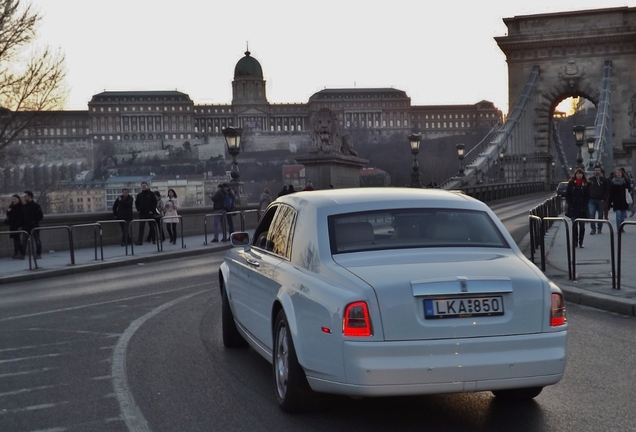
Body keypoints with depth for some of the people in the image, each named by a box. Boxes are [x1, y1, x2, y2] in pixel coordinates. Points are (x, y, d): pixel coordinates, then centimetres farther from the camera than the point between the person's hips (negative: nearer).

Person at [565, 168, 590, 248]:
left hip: (582, 208, 0)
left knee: (582, 226, 2)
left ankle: (581, 242, 8)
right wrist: (570, 204, -4)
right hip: (573, 208, 0)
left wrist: (585, 205, -6)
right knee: (574, 225, 1)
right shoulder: (571, 183, 5)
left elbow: (588, 196, 4)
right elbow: (567, 195, 5)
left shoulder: (586, 184, 4)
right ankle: (574, 242, 6)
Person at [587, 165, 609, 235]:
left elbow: (607, 191, 3)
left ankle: (599, 228, 21)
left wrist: (604, 199, -5)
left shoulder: (604, 180, 4)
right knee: (591, 215, -13)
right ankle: (593, 229, -10)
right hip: (592, 201, 0)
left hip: (601, 201, 0)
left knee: (600, 215, 8)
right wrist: (588, 198, 0)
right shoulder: (590, 180, 7)